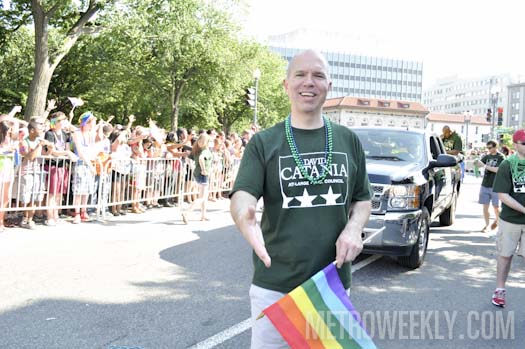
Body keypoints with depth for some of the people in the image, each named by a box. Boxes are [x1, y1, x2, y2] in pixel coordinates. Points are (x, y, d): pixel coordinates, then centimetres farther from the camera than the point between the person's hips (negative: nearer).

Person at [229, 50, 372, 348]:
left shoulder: (349, 141, 5)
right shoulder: (263, 143, -2)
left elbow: (362, 200, 12)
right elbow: (242, 197, -14)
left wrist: (353, 228, -9)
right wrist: (246, 219, -37)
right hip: (274, 285, -2)